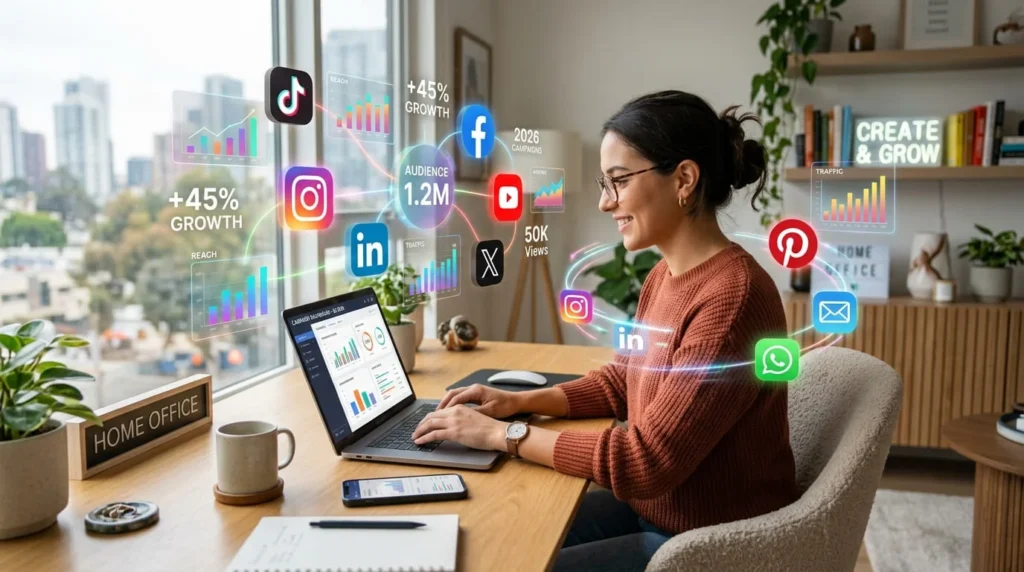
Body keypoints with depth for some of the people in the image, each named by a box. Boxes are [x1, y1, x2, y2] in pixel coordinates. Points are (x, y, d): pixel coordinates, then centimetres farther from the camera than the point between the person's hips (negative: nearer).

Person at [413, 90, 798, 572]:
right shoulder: (664, 276, 1)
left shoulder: (732, 298, -27)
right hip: (654, 507, 8)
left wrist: (503, 435, -21)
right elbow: (620, 382, 14)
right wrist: (521, 402, 0)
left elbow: (647, 461, -27)